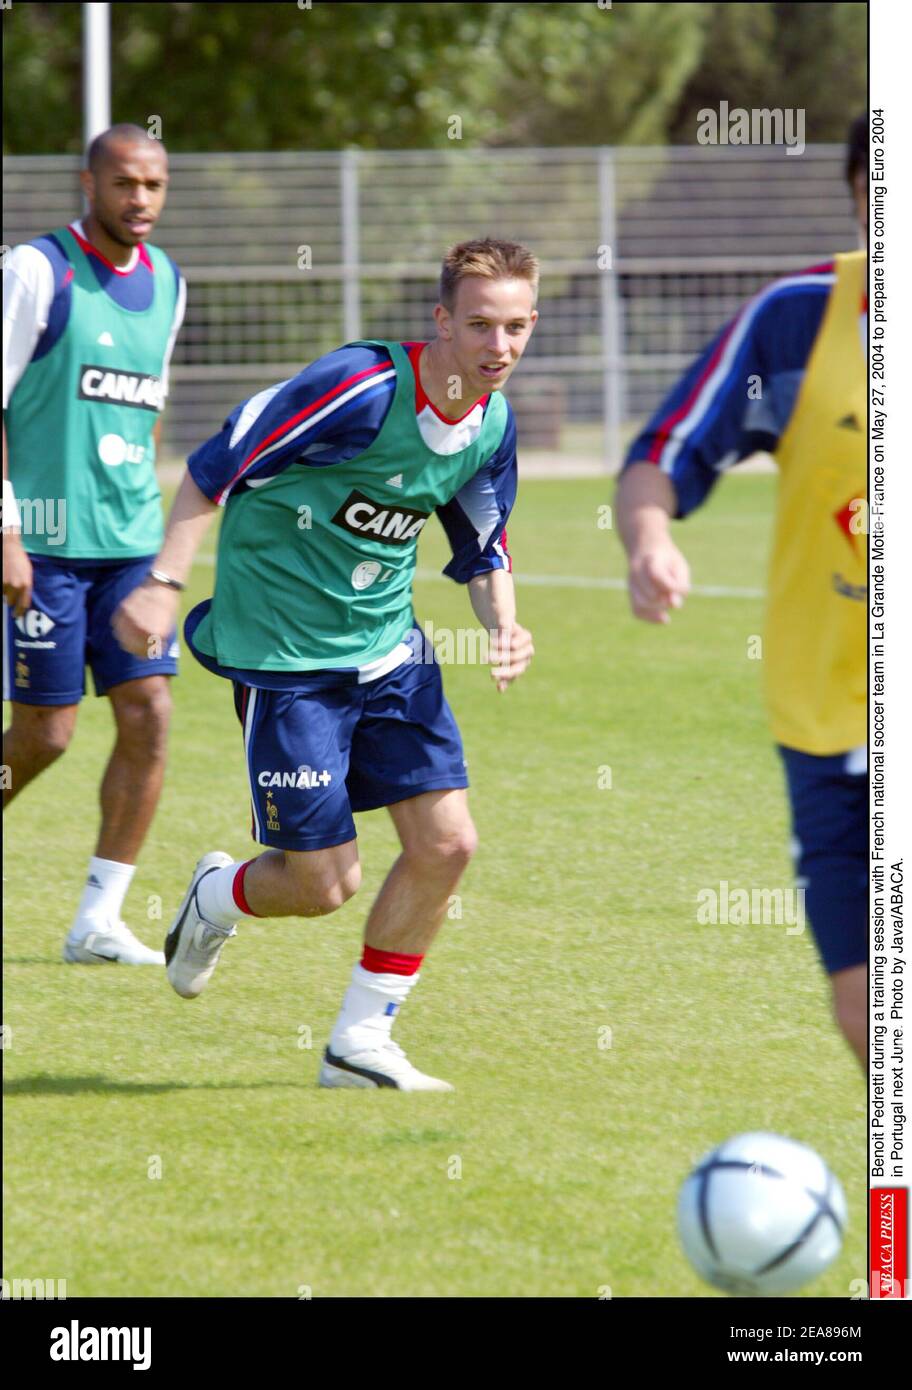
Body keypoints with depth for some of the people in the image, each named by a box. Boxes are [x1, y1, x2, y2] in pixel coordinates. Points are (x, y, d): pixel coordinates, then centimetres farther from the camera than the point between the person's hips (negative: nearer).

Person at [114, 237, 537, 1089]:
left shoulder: (492, 423, -1)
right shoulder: (362, 388, -23)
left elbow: (481, 547, 16)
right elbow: (216, 466, -17)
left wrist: (503, 625, -3)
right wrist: (164, 584, -22)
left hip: (389, 649, 7)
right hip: (285, 656, -7)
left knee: (445, 842, -4)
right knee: (324, 883, -5)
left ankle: (360, 1044, 12)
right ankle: (216, 898, 31)